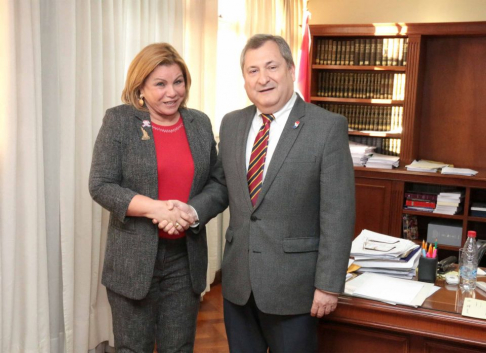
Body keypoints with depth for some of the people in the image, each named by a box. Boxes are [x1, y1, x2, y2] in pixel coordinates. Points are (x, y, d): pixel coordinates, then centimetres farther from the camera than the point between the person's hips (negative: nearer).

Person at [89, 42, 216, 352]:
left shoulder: (200, 123, 6)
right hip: (133, 257, -3)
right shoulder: (119, 121, -5)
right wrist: (153, 208, -21)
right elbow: (101, 185, -9)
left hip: (186, 255, 3)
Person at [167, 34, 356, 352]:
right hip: (238, 278, 5)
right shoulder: (232, 124, 6)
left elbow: (338, 213, -13)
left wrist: (329, 285, -13)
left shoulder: (328, 127, -11)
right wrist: (194, 210, -6)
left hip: (291, 284, -5)